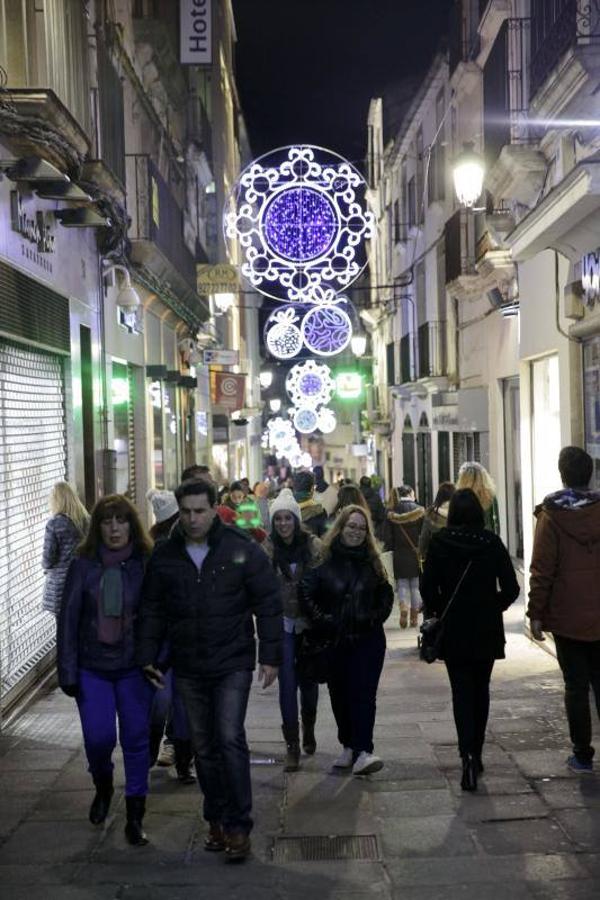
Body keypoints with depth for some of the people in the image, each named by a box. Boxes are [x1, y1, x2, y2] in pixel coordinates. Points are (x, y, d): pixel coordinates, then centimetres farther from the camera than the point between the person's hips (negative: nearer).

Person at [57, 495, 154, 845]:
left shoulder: (147, 565, -4)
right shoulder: (84, 566, -2)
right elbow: (68, 619, 0)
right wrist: (68, 671, -4)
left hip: (134, 669, 0)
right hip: (93, 668, 1)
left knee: (136, 740, 4)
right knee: (98, 738, -3)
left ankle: (135, 816, 19)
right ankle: (103, 786, 32)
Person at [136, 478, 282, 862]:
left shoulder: (242, 549, -8)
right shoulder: (164, 556, 1)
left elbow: (268, 604, -5)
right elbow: (152, 610, 10)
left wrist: (271, 655, -8)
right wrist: (148, 656, 4)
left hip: (233, 664, -3)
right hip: (188, 668, 4)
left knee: (230, 738, -11)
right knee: (204, 746, 12)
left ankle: (239, 825, 0)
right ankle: (217, 819, 26)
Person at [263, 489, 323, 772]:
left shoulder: (313, 545, -6)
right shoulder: (268, 549, -5)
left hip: (308, 621, 1)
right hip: (283, 623, -1)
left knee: (308, 680, 14)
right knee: (287, 683, -4)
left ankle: (308, 732, 38)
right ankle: (292, 746, 3)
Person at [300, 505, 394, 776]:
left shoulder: (371, 561, 6)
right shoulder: (325, 560, -2)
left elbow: (386, 594, 15)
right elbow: (307, 593, -3)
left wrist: (376, 617, 2)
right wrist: (322, 620, -9)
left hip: (368, 639, 0)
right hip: (334, 640, 0)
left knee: (363, 693, -10)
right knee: (340, 694, 8)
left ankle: (362, 751, -15)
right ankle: (348, 746, 24)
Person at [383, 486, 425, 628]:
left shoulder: (392, 512, -1)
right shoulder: (420, 510, -4)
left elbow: (387, 536, -3)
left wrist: (389, 549, 5)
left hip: (400, 555, 0)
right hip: (416, 553, 0)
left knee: (402, 583, 7)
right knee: (416, 584, 9)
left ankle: (404, 611, -13)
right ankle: (414, 617, 12)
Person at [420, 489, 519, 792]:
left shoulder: (440, 542, -8)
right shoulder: (492, 542, -5)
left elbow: (428, 586, -10)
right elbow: (510, 588, -5)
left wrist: (436, 611, 7)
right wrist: (494, 606, 12)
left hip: (453, 629, -1)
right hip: (486, 629, 2)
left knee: (462, 691, 2)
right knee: (481, 690, 15)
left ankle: (468, 754, -15)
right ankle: (476, 753, 24)